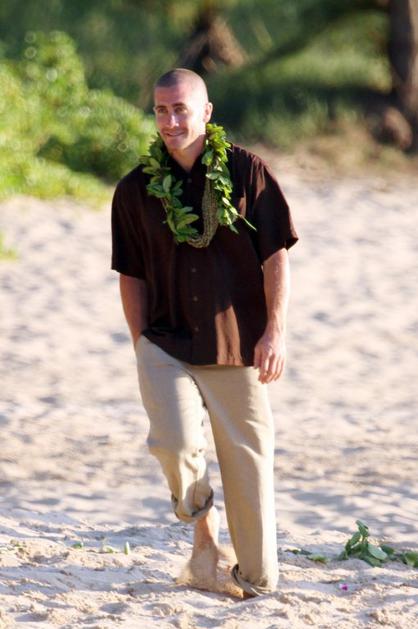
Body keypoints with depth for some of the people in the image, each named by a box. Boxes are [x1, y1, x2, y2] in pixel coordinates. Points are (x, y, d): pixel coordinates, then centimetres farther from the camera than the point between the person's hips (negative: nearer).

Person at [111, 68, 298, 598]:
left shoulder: (247, 172, -2)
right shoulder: (135, 190, 3)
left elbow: (276, 256, -1)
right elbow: (131, 274, 11)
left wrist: (275, 332, -9)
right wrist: (140, 344, 6)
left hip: (238, 347, 0)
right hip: (166, 345, 1)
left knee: (248, 462, 3)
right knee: (174, 442, -21)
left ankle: (257, 577, 19)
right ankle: (201, 522, 8)